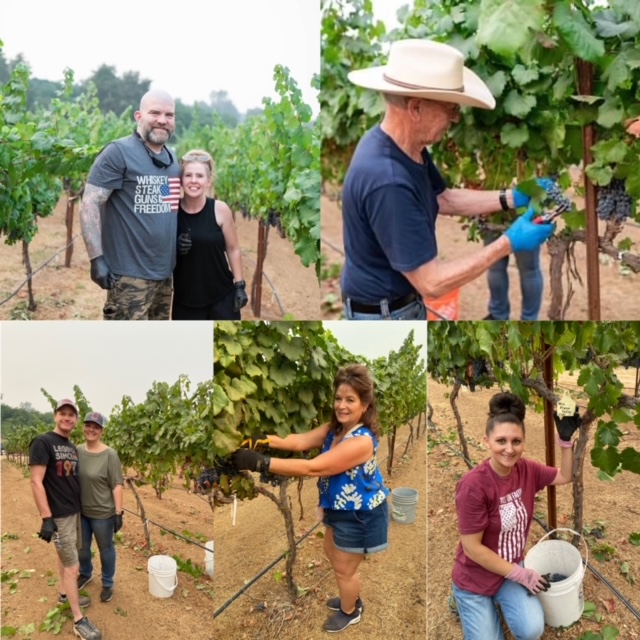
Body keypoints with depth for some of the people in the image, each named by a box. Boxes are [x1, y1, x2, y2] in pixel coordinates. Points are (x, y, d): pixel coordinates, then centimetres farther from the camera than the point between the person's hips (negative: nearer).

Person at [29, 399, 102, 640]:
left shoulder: (72, 447, 9)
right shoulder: (42, 442, -16)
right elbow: (36, 482, -19)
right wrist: (46, 518, -23)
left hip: (75, 511, 8)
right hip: (59, 515, -8)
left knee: (65, 556, 22)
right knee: (72, 566, -3)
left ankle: (65, 594, 39)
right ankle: (79, 620, 5)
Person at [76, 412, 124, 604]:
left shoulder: (110, 455, -17)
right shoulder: (77, 451, -3)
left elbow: (117, 485, -15)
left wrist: (118, 513, -16)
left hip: (102, 512, -5)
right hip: (80, 511, 5)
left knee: (105, 549, 13)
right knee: (82, 547, 22)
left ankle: (107, 584, 32)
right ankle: (85, 574, 49)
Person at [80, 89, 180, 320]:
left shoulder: (170, 159, 14)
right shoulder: (118, 152, -9)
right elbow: (90, 204, -13)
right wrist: (97, 258, -20)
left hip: (164, 273, 8)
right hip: (130, 274, -8)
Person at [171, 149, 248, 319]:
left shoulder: (220, 209, -9)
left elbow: (233, 249, 0)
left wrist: (239, 285, -2)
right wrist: (174, 248, -16)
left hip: (221, 294, -1)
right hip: (186, 297, 1)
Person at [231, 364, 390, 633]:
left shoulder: (361, 441, -35)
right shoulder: (334, 428, -5)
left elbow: (313, 468, -39)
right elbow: (300, 441, -16)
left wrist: (261, 462, -42)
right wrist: (264, 439, -33)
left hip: (360, 515, -9)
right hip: (340, 508, 9)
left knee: (344, 568, 14)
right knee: (333, 556, 28)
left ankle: (350, 612, 44)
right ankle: (351, 599, 54)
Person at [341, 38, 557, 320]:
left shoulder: (407, 146, -5)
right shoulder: (387, 181, -36)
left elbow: (444, 199, 12)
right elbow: (431, 282, -32)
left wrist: (511, 197, 1)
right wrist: (509, 243, -25)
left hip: (403, 301, 9)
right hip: (384, 312, -9)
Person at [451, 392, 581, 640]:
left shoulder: (526, 469, -10)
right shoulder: (473, 485, -30)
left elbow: (565, 476, 8)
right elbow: (472, 548, -24)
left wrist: (565, 439, -7)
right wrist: (521, 574, -16)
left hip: (511, 568, 4)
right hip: (475, 577, -4)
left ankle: (500, 600, 15)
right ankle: (464, 599, 24)